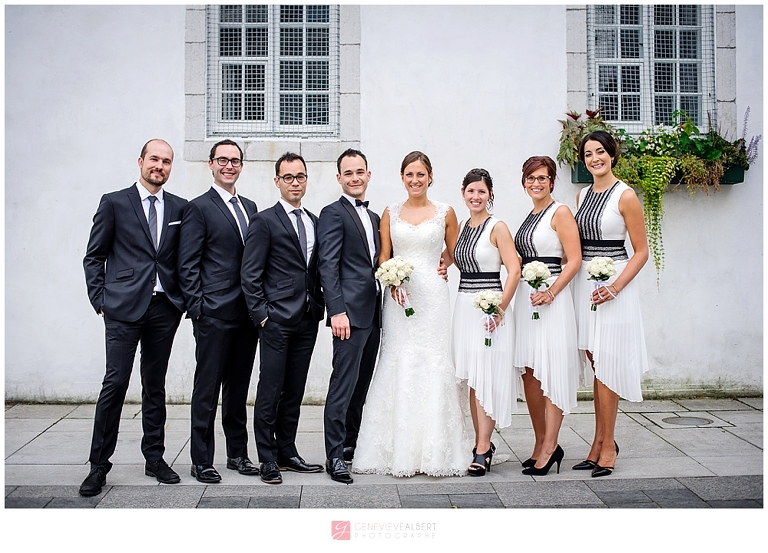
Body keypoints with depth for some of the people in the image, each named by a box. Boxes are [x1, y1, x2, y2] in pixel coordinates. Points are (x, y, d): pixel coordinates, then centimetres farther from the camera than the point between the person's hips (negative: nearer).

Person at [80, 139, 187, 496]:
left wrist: (184, 299, 3)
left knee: (155, 386, 11)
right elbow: (93, 257, 4)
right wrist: (100, 301, -2)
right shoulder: (114, 203, 3)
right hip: (123, 308, -3)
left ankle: (155, 458, 21)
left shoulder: (180, 208, 10)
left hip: (164, 309, 3)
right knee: (115, 383, -5)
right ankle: (98, 466, 6)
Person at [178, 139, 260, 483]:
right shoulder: (199, 208, -3)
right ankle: (201, 460, 13)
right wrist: (197, 308, -13)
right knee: (207, 389, 2)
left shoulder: (250, 207, 15)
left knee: (239, 387, 14)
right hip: (214, 314, -6)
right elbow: (188, 265, -8)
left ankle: (238, 454, 25)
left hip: (247, 313, 6)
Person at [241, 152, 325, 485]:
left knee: (295, 391, 12)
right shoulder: (264, 221, -4)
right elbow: (250, 274, -7)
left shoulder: (315, 222, 15)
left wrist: (320, 306, 7)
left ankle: (287, 452, 23)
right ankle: (268, 459, 11)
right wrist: (260, 314, -12)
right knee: (270, 391, 0)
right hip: (276, 319, -6)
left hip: (307, 320, 6)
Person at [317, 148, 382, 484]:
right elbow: (327, 266, -13)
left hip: (373, 314, 8)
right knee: (343, 384, -6)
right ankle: (335, 456, 2)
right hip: (350, 312, -8)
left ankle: (351, 444, 24)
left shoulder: (373, 217, 20)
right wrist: (337, 311, -21)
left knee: (361, 384, 13)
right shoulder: (333, 214, -4)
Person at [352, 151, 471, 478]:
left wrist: (443, 267, -2)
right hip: (399, 298, 1)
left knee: (434, 367, -3)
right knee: (399, 368, -2)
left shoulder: (445, 213, 7)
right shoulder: (390, 213, 10)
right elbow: (383, 257, 9)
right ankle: (400, 451, 7)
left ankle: (434, 450, 7)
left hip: (433, 298, -1)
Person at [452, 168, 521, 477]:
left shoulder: (497, 228, -7)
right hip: (464, 307, 7)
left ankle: (483, 450, 4)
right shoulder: (462, 227, 13)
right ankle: (481, 443, 20)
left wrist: (500, 309, -18)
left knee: (486, 379, -4)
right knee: (471, 379, 9)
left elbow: (514, 271, -14)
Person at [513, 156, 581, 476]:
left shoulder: (560, 213, -4)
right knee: (529, 374, 8)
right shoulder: (530, 216, 18)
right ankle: (540, 444, 18)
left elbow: (574, 261, -11)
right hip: (525, 298, 8)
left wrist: (550, 293, -21)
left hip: (551, 298, -8)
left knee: (551, 372, -4)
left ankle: (550, 447, 3)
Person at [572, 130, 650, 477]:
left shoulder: (625, 196, -6)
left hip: (613, 285, -6)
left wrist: (615, 287, -18)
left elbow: (641, 251, -7)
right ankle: (600, 442, 18)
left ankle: (607, 445, 8)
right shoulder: (582, 196, 13)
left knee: (606, 366, -4)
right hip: (583, 283, 6)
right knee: (595, 366, 9)